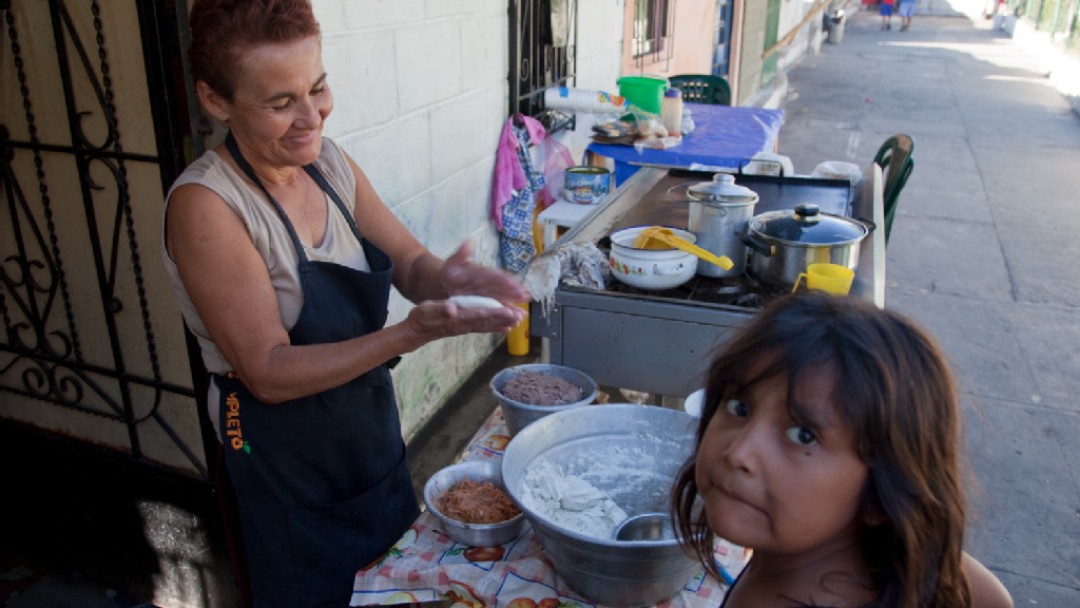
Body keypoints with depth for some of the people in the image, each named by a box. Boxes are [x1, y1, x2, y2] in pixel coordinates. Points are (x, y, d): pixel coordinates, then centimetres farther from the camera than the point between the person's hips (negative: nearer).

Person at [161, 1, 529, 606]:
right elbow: (270, 373, -25)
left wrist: (445, 278, -27)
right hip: (286, 463, -6)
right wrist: (413, 333, -35)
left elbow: (409, 262, -3)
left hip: (373, 434, 6)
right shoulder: (204, 205, -23)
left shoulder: (330, 163, -4)